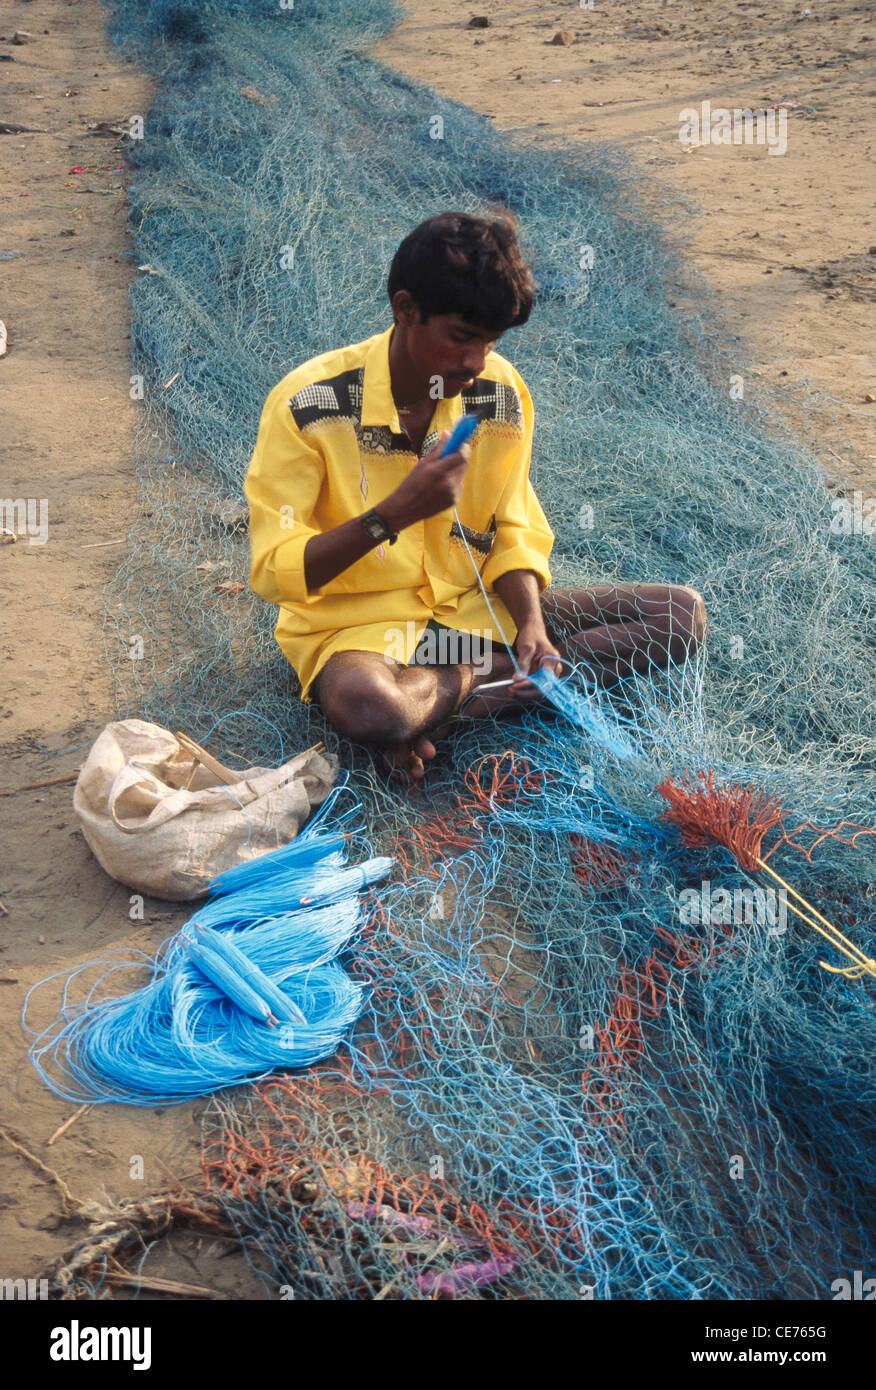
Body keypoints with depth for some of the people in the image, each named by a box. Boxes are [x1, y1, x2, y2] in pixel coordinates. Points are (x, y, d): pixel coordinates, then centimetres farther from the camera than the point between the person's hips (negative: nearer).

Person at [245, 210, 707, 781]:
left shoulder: (500, 391, -2)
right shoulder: (308, 404, -16)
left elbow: (513, 532, 6)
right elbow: (273, 573, -17)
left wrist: (531, 622, -14)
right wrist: (393, 514, -29)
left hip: (474, 609, 6)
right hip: (358, 626, -6)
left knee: (682, 613, -8)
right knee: (367, 705, -44)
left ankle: (454, 690, -15)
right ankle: (484, 676, -11)